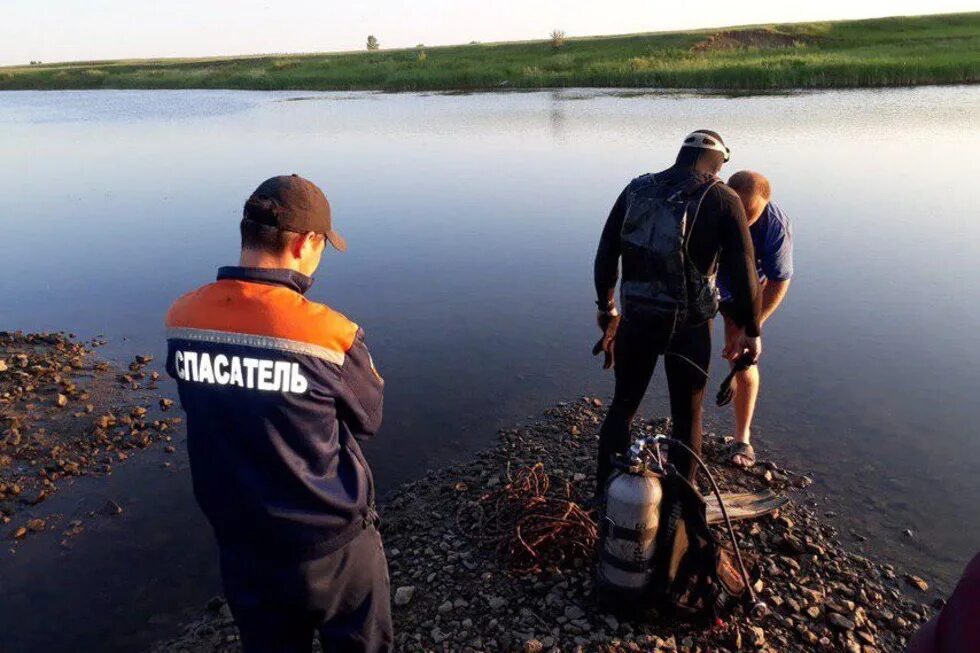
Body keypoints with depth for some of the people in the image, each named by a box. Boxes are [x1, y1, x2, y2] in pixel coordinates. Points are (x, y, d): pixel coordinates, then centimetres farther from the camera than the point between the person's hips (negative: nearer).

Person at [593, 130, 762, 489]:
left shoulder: (636, 189, 5)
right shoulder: (722, 198, -5)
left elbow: (606, 255, 7)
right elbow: (743, 272, -7)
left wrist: (607, 310, 18)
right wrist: (751, 331, 4)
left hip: (636, 321, 3)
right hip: (689, 327, -3)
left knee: (622, 405, 20)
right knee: (687, 419, 15)